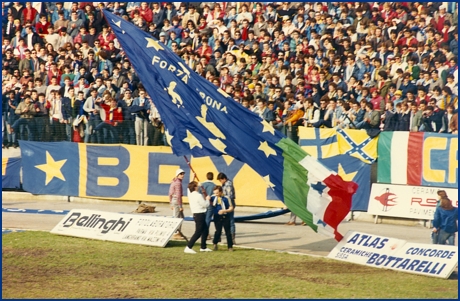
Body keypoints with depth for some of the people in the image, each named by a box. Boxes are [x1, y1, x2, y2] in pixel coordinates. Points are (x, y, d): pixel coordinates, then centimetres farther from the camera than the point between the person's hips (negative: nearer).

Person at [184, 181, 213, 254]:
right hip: (200, 215, -9)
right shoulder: (198, 196, -18)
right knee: (198, 232, -7)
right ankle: (188, 247, -12)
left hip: (195, 214, 9)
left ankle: (203, 247, 27)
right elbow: (205, 205, -13)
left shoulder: (190, 195, 6)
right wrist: (207, 199, 4)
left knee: (205, 230, 20)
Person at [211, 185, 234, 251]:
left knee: (228, 232, 5)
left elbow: (231, 208, -4)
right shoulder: (213, 198, 0)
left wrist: (224, 211, -21)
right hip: (217, 217, 1)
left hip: (225, 217, -1)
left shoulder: (226, 199, -8)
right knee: (218, 231, -4)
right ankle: (215, 243, 21)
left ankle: (230, 246, 15)